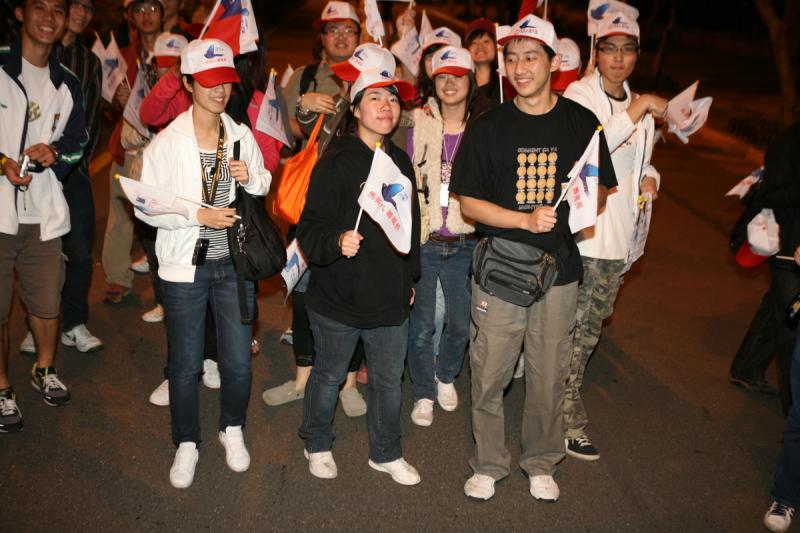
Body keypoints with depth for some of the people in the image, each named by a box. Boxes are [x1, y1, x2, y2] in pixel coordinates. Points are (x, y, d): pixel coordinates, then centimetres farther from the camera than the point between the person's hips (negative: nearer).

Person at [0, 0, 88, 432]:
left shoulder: (67, 85, 12)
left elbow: (76, 144, 16)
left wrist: (54, 152, -6)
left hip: (43, 212, 4)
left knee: (48, 302, 12)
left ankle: (45, 370, 38)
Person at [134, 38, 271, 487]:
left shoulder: (242, 136, 2)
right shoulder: (167, 142, -8)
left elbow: (265, 185, 15)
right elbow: (145, 206, -9)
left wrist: (252, 177, -7)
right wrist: (198, 214, -20)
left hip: (234, 264, 3)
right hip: (185, 265, -2)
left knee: (239, 361, 8)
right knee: (185, 365, 8)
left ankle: (233, 430, 35)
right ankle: (187, 444, 30)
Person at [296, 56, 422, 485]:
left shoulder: (401, 162, 8)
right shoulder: (335, 163, -12)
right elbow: (310, 228, -16)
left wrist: (410, 277, 21)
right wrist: (337, 240, -36)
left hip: (390, 298, 6)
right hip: (339, 299, -5)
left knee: (389, 380, 17)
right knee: (329, 376, 14)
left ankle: (386, 453, 37)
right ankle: (317, 445, 38)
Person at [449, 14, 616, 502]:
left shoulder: (581, 123, 3)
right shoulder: (489, 127, -1)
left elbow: (601, 192, 10)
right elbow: (468, 203, -3)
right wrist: (526, 219, -17)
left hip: (559, 272, 1)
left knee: (549, 377, 12)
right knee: (489, 375, 6)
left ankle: (541, 463, 33)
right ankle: (489, 464, 27)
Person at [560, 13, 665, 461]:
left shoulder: (641, 106, 15)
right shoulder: (580, 94, -6)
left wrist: (650, 178, 6)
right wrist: (639, 109, -23)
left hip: (618, 237, 7)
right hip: (579, 231, -7)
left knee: (592, 327, 14)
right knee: (573, 328, -4)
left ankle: (564, 397, 30)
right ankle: (568, 421, 8)